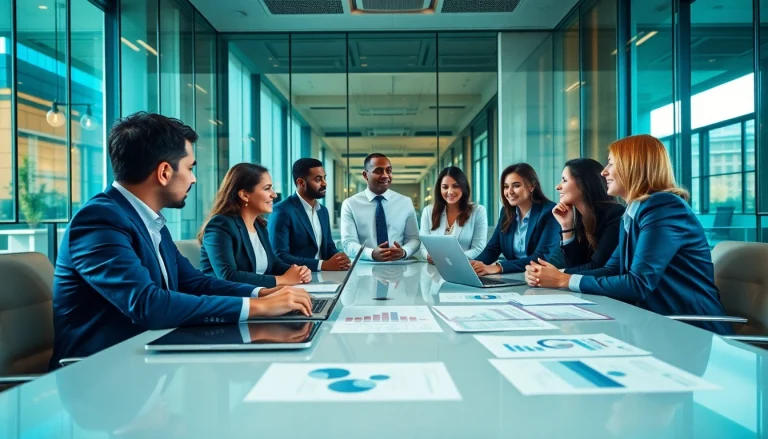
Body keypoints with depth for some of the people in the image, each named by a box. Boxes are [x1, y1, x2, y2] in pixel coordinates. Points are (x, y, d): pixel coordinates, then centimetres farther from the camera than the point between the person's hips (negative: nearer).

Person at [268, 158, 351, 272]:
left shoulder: (323, 210, 13)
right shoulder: (282, 211, -10)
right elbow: (279, 257, -16)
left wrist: (341, 259, -6)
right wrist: (323, 265, -22)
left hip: (321, 275, 6)